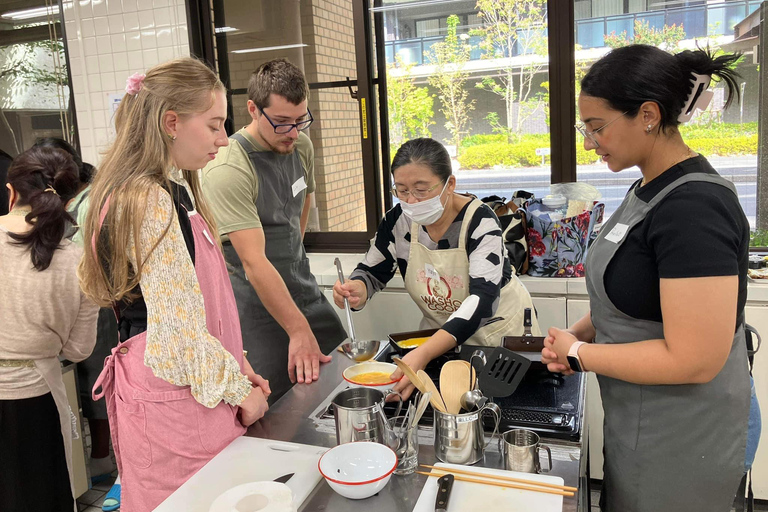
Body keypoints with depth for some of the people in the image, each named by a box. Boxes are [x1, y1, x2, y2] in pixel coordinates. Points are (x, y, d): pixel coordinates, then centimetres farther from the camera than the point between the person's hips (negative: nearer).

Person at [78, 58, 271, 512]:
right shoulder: (148, 203, -19)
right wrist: (238, 389, -9)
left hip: (202, 386, 9)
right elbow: (178, 327, -21)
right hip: (173, 396, -9)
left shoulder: (176, 193, 11)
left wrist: (239, 366, 10)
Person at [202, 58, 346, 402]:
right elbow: (254, 263, -28)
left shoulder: (301, 146, 3)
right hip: (256, 303, -7)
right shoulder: (227, 170, -23)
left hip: (303, 289, 7)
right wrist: (299, 330, -31)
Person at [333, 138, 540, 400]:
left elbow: (482, 299, -38)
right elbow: (371, 272, -2)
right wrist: (357, 290, -30)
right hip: (441, 334, 3)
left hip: (499, 328, -3)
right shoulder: (399, 220, -13)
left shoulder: (480, 221, -26)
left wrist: (424, 353, -53)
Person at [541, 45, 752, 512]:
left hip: (681, 441, -8)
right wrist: (577, 334, -2)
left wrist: (579, 354, -18)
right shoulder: (649, 190, 4)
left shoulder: (696, 206, -25)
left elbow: (693, 360, -28)